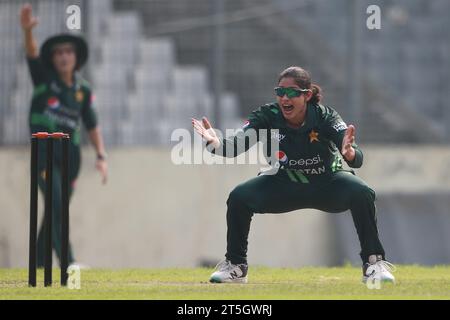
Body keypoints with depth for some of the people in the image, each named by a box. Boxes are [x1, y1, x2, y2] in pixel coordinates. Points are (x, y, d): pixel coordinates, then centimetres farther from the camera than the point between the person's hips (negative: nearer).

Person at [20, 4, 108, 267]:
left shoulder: (83, 89, 10)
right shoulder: (44, 78, 1)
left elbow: (92, 125, 16)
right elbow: (32, 52, -18)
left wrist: (102, 157, 6)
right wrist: (28, 30, -38)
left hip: (70, 153, 4)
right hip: (44, 149, -4)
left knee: (57, 212, 7)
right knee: (56, 205, -19)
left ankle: (38, 265, 19)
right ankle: (68, 263, -30)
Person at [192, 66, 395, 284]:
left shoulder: (325, 116, -26)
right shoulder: (267, 116, -21)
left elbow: (357, 159, -37)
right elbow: (236, 146, -34)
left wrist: (350, 153, -62)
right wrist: (214, 142, -56)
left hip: (326, 184, -2)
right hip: (283, 184, 2)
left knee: (361, 193, -31)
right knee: (239, 197, -21)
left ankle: (373, 262, -16)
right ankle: (235, 266, -1)